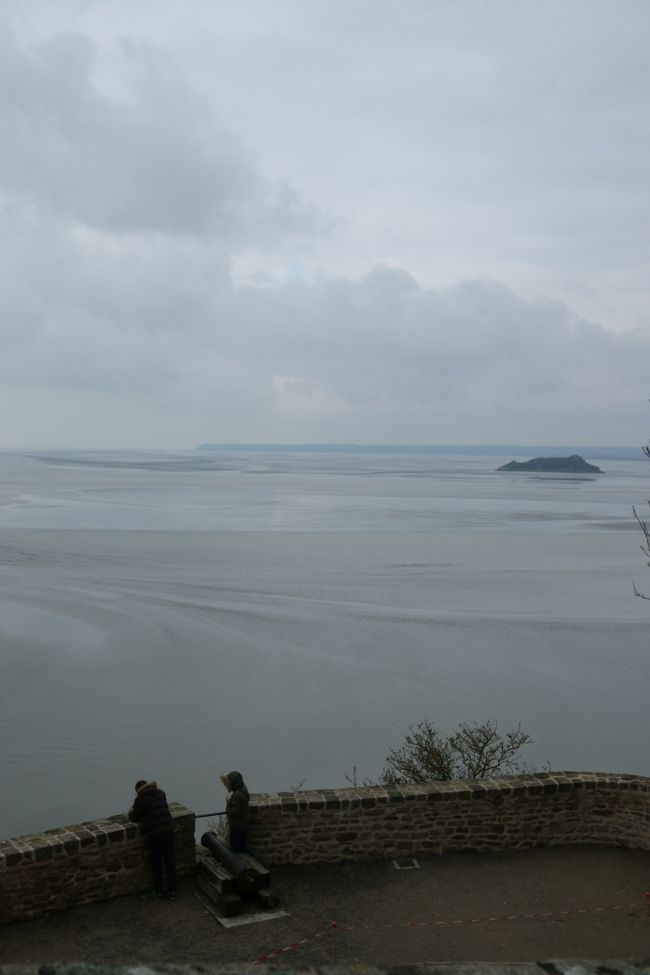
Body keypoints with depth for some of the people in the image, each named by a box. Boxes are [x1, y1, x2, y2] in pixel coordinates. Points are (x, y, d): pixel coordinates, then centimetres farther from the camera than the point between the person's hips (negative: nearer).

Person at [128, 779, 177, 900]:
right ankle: (172, 891, 18)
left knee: (156, 864, 13)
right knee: (170, 861, 13)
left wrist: (131, 812, 26)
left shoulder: (140, 799, -5)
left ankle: (159, 891, 24)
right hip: (168, 830, 4)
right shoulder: (160, 793, 10)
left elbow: (135, 818, 4)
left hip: (154, 834, -4)